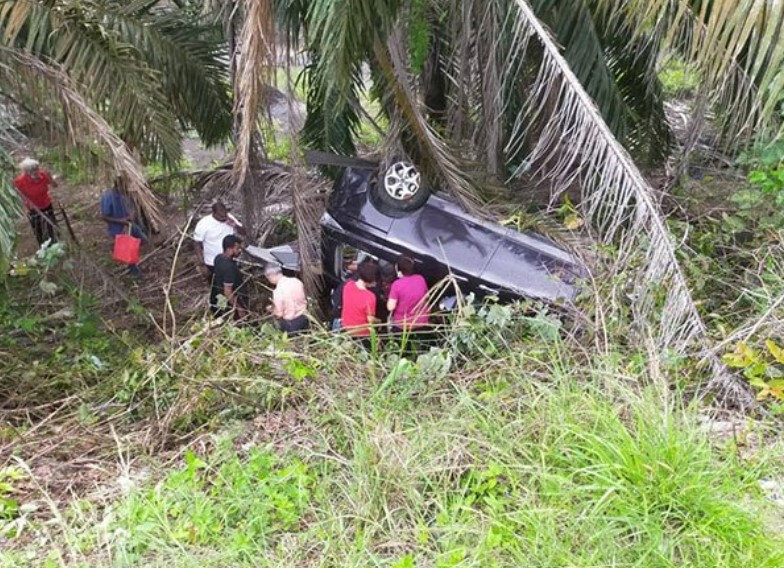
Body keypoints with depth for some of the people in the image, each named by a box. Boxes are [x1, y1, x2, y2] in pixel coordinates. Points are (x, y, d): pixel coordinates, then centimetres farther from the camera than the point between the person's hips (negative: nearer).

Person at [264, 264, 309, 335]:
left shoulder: (278, 291, -23)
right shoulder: (297, 281, -6)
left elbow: (278, 314, -17)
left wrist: (272, 309, 4)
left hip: (290, 324, -6)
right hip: (304, 317, 6)